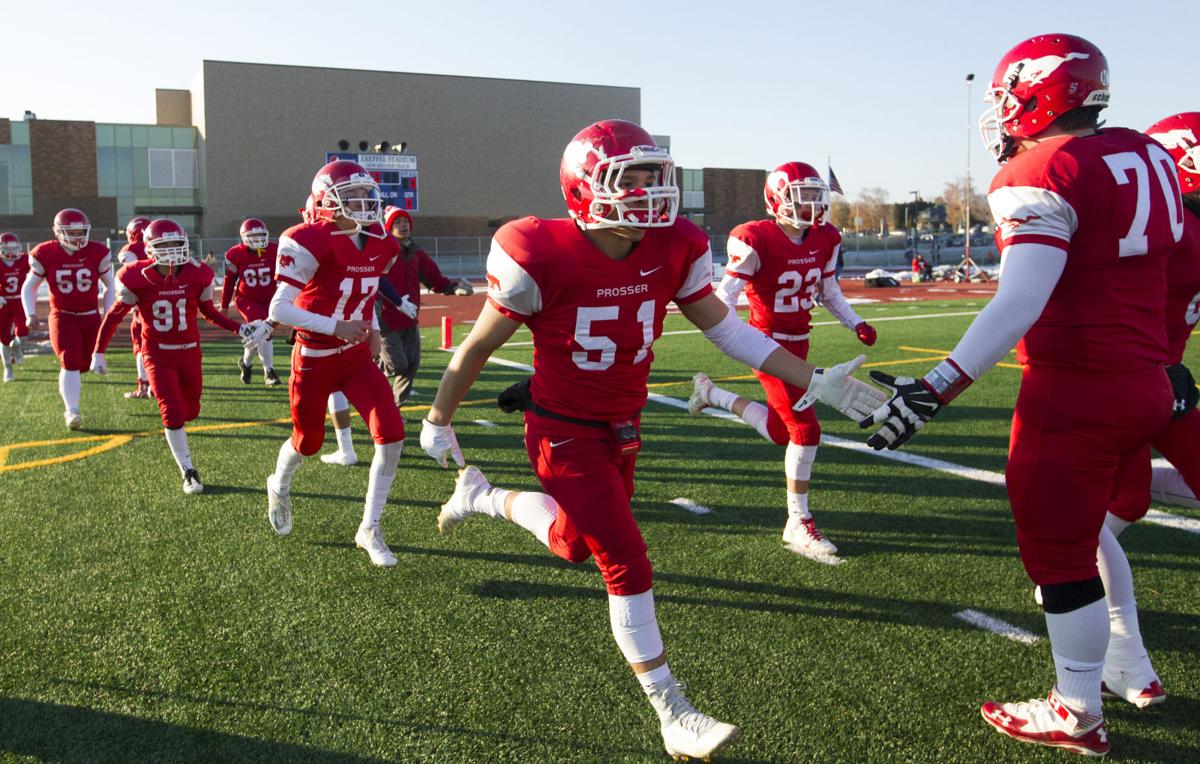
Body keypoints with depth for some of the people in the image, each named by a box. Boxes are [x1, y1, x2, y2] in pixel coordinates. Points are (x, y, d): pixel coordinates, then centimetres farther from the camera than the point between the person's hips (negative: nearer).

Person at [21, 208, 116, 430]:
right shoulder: (45, 254, -8)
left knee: (84, 364, 9)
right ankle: (72, 412, -14)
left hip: (91, 317, 2)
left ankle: (67, 389, 44)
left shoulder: (98, 252, -6)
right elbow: (29, 287, 4)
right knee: (70, 361, -17)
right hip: (63, 317, -2)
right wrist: (30, 314, -9)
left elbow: (109, 287, 6)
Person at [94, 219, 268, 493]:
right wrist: (99, 351, 2)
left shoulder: (197, 275, -9)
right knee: (173, 413, -10)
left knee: (190, 411, 14)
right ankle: (188, 472, 0)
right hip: (158, 355, -3)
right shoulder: (138, 279, -15)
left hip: (190, 351, 3)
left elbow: (209, 312, 8)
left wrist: (239, 328, -2)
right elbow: (115, 316, -2)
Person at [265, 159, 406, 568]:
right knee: (308, 442, 15)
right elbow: (279, 310, -22)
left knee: (392, 435, -12)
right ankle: (279, 487, 52)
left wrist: (373, 328, 8)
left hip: (357, 356, 5)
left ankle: (369, 529, 4)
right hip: (315, 360, -4)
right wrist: (336, 328, -27)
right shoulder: (311, 243, -20)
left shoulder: (380, 244, 0)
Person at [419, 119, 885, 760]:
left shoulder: (673, 250, -10)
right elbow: (478, 347, -11)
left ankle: (483, 497, 48)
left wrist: (815, 382, -7)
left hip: (622, 427, 6)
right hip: (564, 434, -6)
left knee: (575, 545, 22)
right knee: (627, 565, -10)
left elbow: (729, 330, -1)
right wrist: (438, 422, 0)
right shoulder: (543, 258, -24)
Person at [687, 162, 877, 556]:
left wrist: (855, 324, 3)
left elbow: (829, 290, 14)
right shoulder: (758, 241, -19)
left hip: (799, 343, 8)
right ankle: (798, 524, 7)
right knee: (805, 428, -10)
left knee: (781, 432, 14)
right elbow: (726, 294, -19)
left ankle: (711, 393, 34)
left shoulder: (826, 240, 1)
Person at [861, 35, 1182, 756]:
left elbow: (1019, 306, -27)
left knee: (1060, 555, 6)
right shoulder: (1146, 156, 8)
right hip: (1145, 386, 9)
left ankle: (1077, 714, 21)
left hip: (1075, 395, -9)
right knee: (1088, 527, 27)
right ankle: (1127, 664, 40)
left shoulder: (1040, 175, -16)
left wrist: (933, 391, -29)